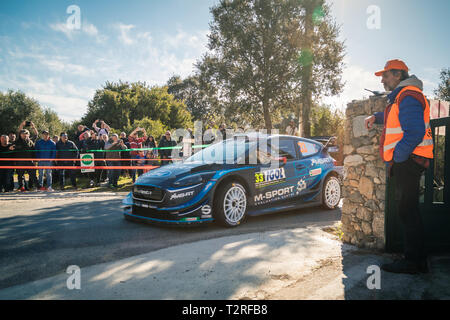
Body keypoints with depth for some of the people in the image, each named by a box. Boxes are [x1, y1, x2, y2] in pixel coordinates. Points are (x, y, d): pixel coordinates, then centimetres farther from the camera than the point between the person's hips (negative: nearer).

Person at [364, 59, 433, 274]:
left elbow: (415, 133, -25)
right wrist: (375, 117, 26)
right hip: (405, 162, 11)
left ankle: (414, 262, 1)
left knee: (408, 212, -7)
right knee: (408, 211, 14)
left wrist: (396, 158, -18)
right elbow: (394, 118, 43)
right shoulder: (401, 97, 20)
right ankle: (417, 260, 22)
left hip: (407, 160, -11)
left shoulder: (408, 96, -13)